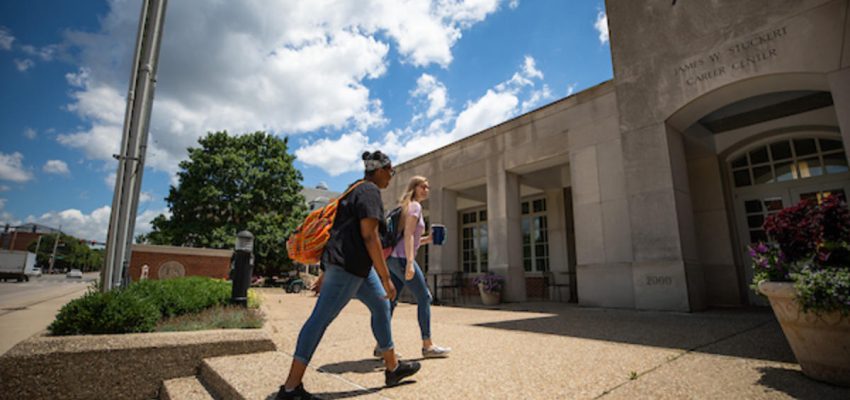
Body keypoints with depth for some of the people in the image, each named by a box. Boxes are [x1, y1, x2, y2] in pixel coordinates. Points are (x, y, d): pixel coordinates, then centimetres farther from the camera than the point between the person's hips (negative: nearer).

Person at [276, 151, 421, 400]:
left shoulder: (357, 190, 20)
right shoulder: (370, 191, -11)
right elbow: (369, 235, -20)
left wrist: (327, 272, 24)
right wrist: (386, 278, -18)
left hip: (356, 265, 11)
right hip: (348, 265, -11)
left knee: (381, 307, 14)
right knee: (321, 319, -6)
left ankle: (393, 368, 25)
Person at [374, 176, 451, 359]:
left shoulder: (408, 207, 24)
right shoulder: (414, 206, -4)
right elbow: (408, 235, -16)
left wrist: (428, 239, 16)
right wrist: (410, 263, -22)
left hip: (393, 258, 10)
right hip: (401, 258, -10)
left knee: (391, 301, 9)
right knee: (424, 297, -3)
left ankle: (381, 345, 12)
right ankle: (428, 345, 3)